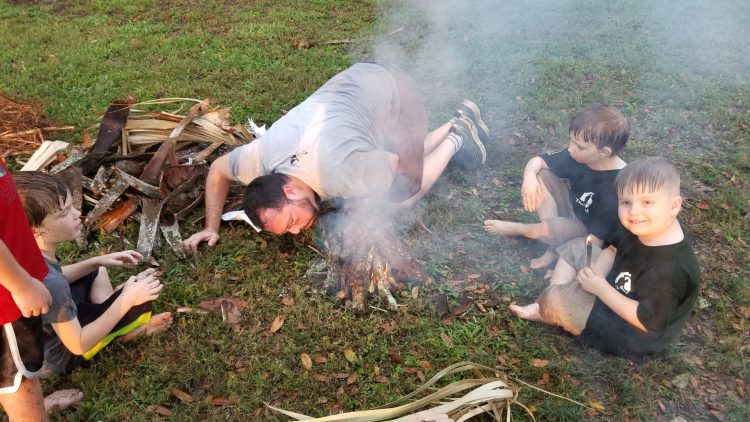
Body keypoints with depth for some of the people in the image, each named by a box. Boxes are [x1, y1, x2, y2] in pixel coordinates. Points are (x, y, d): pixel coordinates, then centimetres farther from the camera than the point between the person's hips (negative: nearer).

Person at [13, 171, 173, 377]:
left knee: (97, 272, 23)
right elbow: (78, 345, -29)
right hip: (58, 357, -8)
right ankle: (131, 329, 15)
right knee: (144, 287, -16)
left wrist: (99, 261, -2)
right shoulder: (49, 283, -39)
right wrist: (126, 300, -28)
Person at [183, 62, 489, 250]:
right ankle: (458, 122, 30)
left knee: (402, 196, -4)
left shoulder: (344, 172, -40)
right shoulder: (259, 160, -23)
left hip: (392, 91, -6)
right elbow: (218, 170, -1)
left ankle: (455, 139, 16)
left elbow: (400, 166, -21)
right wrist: (212, 227, -3)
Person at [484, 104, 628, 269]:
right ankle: (554, 246, -9)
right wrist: (529, 176, -28)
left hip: (588, 233, -7)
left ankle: (516, 229, 2)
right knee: (539, 175, -11)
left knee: (550, 229, -37)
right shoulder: (578, 156, -14)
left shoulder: (617, 185, -32)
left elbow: (596, 238, -29)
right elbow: (537, 161, -5)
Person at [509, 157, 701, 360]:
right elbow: (614, 249, 9)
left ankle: (551, 313, 13)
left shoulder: (670, 269, -35)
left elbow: (646, 321, -30)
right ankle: (545, 307, 1)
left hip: (635, 335, -9)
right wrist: (595, 274, -10)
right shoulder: (639, 227, -10)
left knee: (555, 300, -23)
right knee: (574, 250, 12)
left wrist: (601, 288, -26)